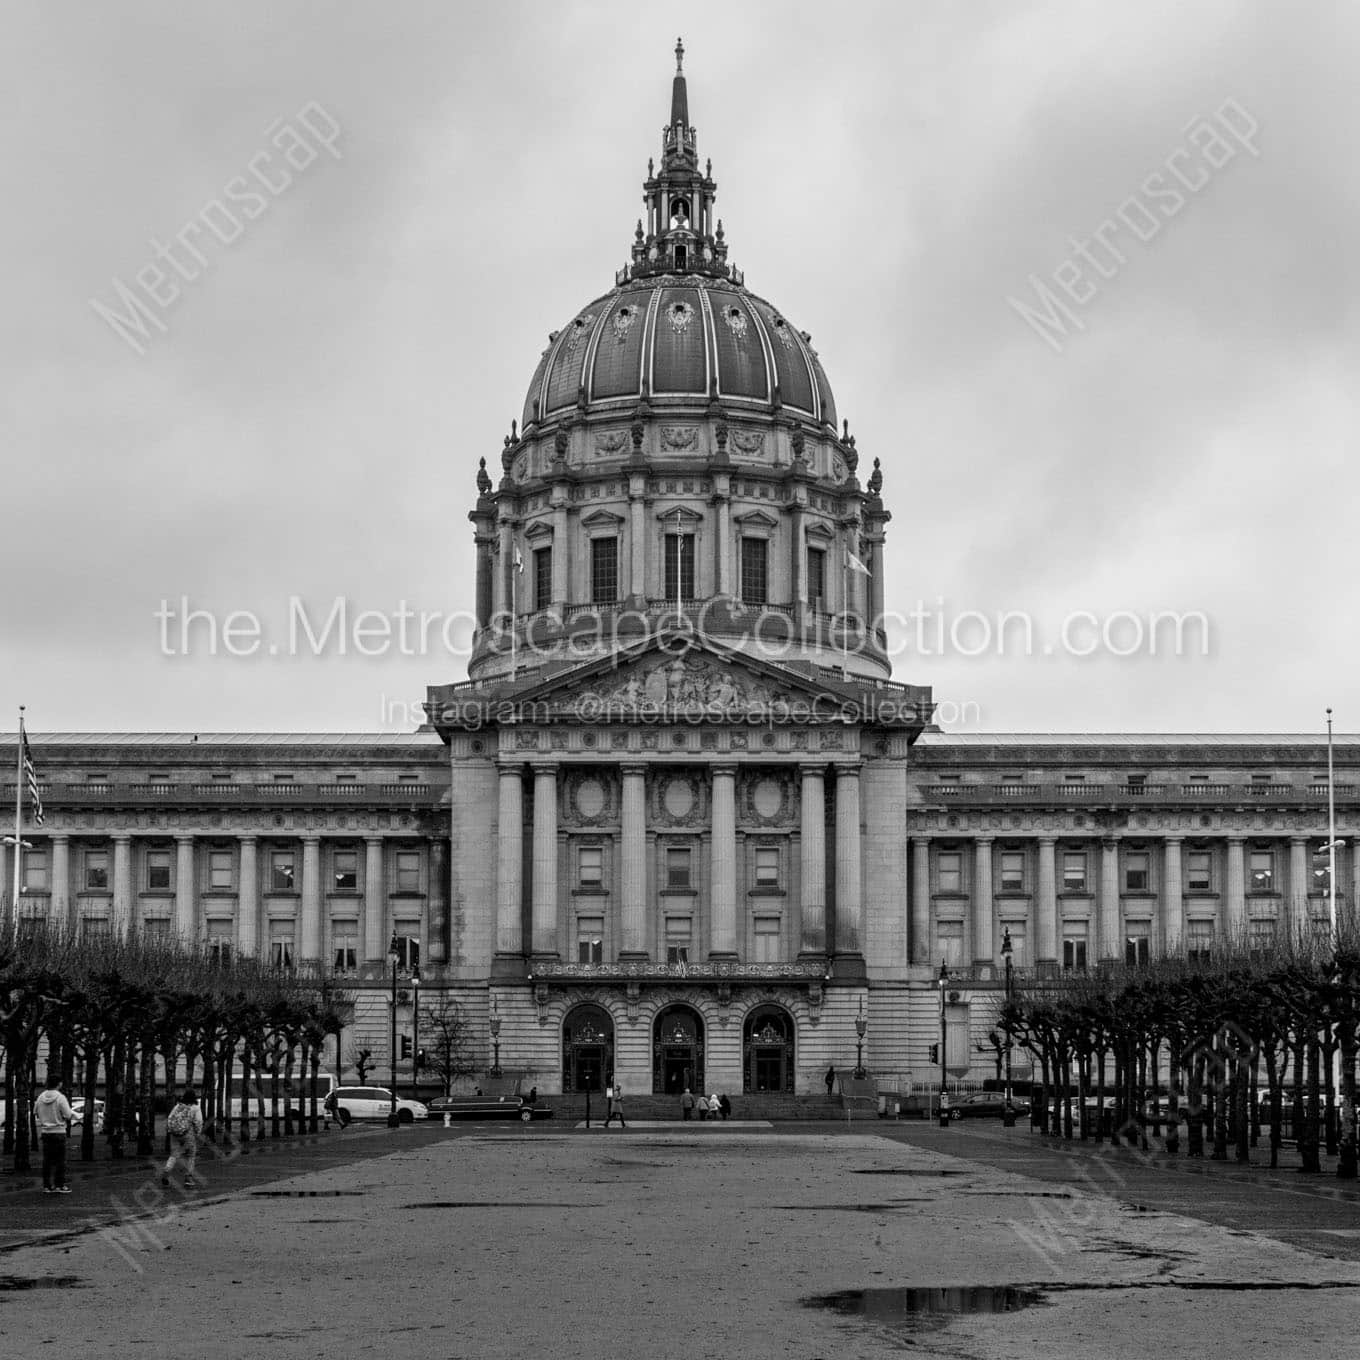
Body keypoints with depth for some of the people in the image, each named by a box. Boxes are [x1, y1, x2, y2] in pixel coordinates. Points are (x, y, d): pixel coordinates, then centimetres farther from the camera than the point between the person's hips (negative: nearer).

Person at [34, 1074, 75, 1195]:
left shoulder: (41, 1097, 3)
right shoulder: (60, 1098, -13)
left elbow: (36, 1113, 9)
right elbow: (68, 1115, -13)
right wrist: (74, 1114, 8)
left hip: (45, 1132, 5)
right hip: (58, 1132, -5)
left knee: (47, 1159, 8)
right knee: (60, 1159, 1)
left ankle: (47, 1185, 10)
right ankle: (59, 1185, 1)